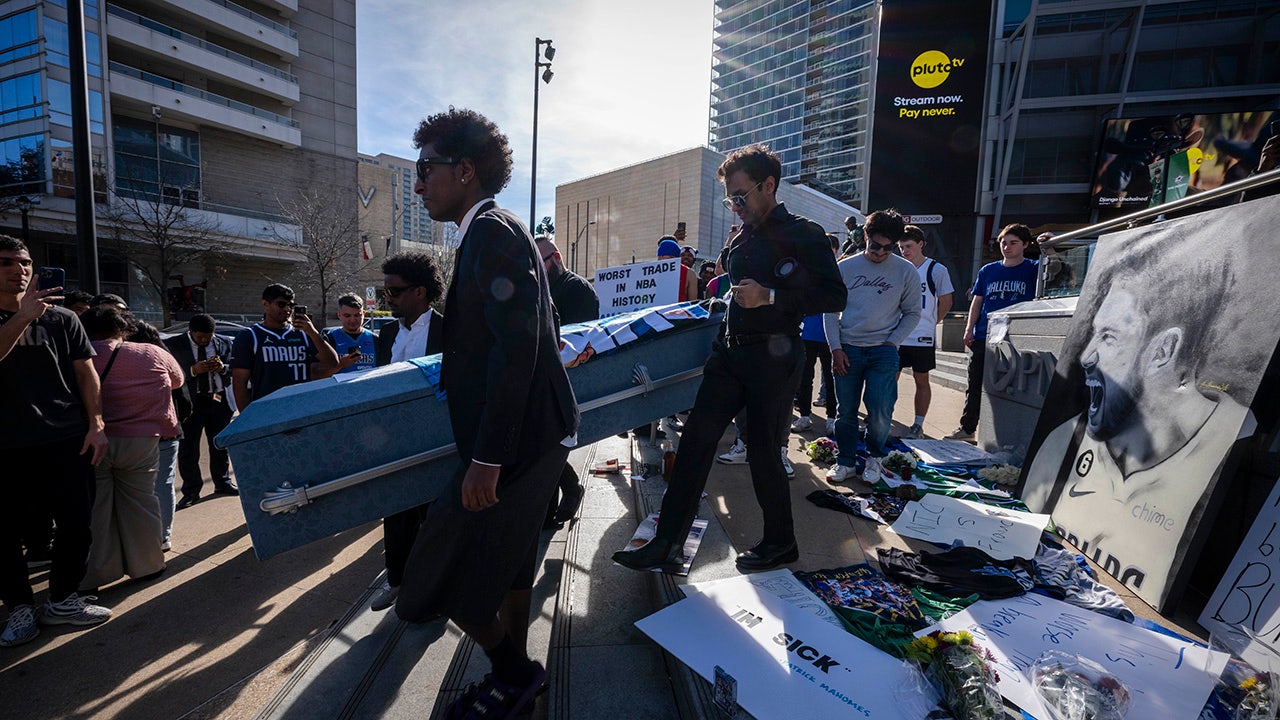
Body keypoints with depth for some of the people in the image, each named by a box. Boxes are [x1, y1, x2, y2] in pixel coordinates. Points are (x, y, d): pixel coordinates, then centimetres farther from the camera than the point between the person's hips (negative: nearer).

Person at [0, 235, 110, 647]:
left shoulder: (62, 318, 8)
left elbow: (85, 372, 6)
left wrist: (96, 424, -2)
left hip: (66, 438, 0)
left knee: (76, 521, 0)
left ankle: (63, 599, 17)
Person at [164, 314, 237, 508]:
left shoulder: (224, 343, 5)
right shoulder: (172, 345, -4)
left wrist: (223, 368, -11)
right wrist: (193, 370, -23)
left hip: (219, 400, 3)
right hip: (189, 402, -2)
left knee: (220, 445, 14)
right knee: (187, 450, 1)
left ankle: (222, 483, 29)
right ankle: (191, 491, 14)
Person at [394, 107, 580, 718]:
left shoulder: (491, 232, -14)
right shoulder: (500, 232, 16)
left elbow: (517, 346, -24)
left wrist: (487, 458, -25)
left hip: (518, 437, -10)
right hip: (538, 430, 10)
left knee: (444, 574, 2)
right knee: (508, 558, 21)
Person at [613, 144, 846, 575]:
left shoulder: (803, 235, -6)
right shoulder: (740, 240, 16)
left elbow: (835, 296, -13)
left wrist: (771, 297, -23)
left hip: (774, 358, -7)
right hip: (731, 354, 7)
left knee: (762, 451, 1)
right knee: (695, 439, 0)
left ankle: (780, 542, 26)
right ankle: (667, 544, 6)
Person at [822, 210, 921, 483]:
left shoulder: (906, 271, 4)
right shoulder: (845, 267, 4)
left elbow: (912, 313, 10)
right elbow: (830, 310, 5)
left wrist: (892, 342, -4)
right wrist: (835, 348, -2)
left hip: (883, 350, -1)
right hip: (847, 349, 1)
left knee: (880, 411, -7)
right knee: (845, 411, 4)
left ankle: (874, 456, 19)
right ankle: (845, 461, 21)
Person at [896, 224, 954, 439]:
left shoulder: (936, 270, -3)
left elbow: (946, 302, 4)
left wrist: (929, 323, 4)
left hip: (923, 337, -3)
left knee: (921, 380, 7)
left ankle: (918, 424, 15)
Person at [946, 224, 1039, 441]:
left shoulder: (1033, 269, 2)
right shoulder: (987, 270, 10)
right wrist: (969, 329, 3)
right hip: (983, 337, 3)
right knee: (975, 385, 9)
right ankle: (967, 427, 20)